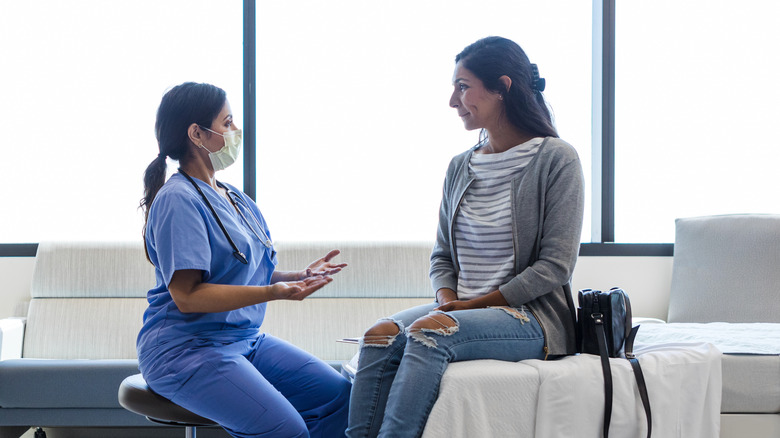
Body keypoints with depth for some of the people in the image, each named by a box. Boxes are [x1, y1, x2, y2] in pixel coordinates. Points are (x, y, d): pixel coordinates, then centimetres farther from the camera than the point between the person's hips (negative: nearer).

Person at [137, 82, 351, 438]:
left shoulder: (235, 199, 16)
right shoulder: (178, 201, -13)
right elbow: (187, 295, -19)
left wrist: (299, 276, 3)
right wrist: (272, 292, -25)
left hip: (245, 339, 9)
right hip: (186, 350, -9)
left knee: (338, 394, -7)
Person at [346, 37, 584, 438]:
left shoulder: (555, 159, -5)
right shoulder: (460, 167, 14)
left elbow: (555, 266, -10)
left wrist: (474, 305, -11)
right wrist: (449, 302, -6)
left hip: (533, 317, -6)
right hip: (461, 311, 6)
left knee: (429, 332, -33)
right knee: (381, 335, -24)